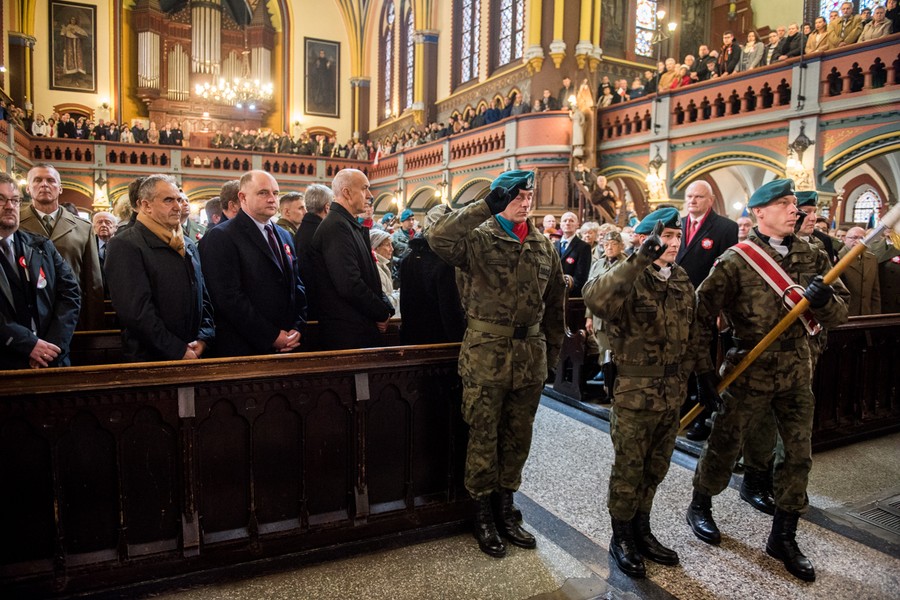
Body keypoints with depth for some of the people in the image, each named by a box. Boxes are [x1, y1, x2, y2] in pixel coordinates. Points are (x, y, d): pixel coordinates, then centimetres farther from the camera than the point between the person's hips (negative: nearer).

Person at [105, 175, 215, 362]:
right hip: (149, 361, -6)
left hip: (195, 354, 6)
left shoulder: (189, 245, 13)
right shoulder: (125, 246, -10)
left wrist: (204, 338, -2)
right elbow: (136, 310, -18)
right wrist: (179, 351, -18)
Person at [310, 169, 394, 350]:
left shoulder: (350, 225, 15)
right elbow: (350, 285, -23)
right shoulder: (336, 226, -16)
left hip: (361, 328, 9)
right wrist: (382, 313, -12)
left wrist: (386, 306, 3)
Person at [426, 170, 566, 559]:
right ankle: (482, 514, 26)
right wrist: (485, 206, -25)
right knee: (483, 437, 7)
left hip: (530, 355, 5)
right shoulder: (479, 239, -6)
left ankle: (506, 510, 33)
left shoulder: (543, 246, 10)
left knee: (518, 437, 15)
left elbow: (554, 303, 15)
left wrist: (552, 351, 13)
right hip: (486, 353, -5)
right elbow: (438, 239, -28)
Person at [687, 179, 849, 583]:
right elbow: (703, 311, -9)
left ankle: (783, 536, 25)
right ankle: (699, 507, 32)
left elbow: (840, 313, 3)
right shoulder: (735, 260, -10)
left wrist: (825, 299, -20)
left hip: (797, 371, 5)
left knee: (798, 454, 9)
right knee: (725, 443, 8)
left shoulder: (812, 257, 5)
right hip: (750, 369, -5)